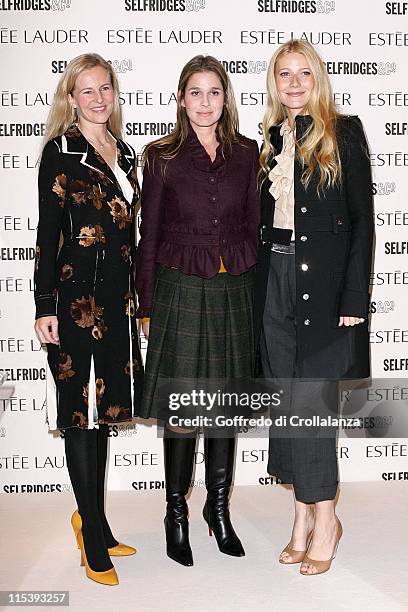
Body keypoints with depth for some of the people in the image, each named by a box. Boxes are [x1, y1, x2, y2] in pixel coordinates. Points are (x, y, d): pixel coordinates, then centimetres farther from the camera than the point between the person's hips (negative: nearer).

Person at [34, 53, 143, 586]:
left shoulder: (124, 153, 14)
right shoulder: (60, 151, -4)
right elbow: (48, 233, -8)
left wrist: (138, 299, 16)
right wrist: (45, 307, -12)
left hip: (118, 295, 7)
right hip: (75, 293, -7)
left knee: (105, 404, 12)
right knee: (82, 406, 0)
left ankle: (91, 519, 27)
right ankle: (95, 535, 11)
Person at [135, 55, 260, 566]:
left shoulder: (246, 153, 8)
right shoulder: (162, 157, 2)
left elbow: (254, 224, 11)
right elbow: (149, 236, 3)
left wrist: (256, 288, 5)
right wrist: (146, 306, 1)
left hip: (234, 290, 3)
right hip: (181, 289, -2)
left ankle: (219, 506, 26)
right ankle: (176, 513, 17)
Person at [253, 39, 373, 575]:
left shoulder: (343, 132, -1)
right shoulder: (272, 139, 14)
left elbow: (362, 218, -5)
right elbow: (264, 219, 14)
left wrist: (354, 298, -12)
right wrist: (260, 285, 7)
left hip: (324, 279, -5)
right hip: (274, 280, 5)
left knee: (310, 397, -7)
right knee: (289, 400, 7)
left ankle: (324, 516, 9)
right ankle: (304, 515, 19)